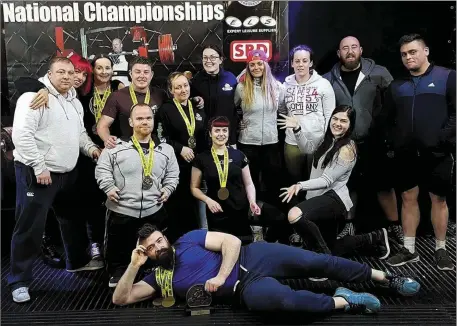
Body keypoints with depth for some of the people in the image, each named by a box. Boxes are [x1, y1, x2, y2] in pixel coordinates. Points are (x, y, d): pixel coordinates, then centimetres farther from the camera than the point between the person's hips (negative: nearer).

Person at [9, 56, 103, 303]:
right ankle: (20, 281, 12)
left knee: (73, 219, 20)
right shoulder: (34, 97, -13)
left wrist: (90, 147, 3)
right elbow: (21, 134, -21)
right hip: (36, 173, -8)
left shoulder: (75, 102, 13)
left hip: (67, 172, 8)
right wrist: (39, 167, -22)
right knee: (30, 227, -2)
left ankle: (77, 261, 40)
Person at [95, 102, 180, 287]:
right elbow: (102, 168, 2)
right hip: (121, 210, -2)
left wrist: (168, 188, 2)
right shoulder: (116, 147, -4)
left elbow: (173, 173, 15)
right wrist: (108, 187, -9)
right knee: (118, 248, 12)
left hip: (154, 210, 2)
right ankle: (117, 275, 34)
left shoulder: (165, 150, 5)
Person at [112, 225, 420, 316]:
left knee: (318, 262, -12)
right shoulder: (159, 278, 11)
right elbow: (120, 299, 5)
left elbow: (232, 241, -3)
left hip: (253, 257, 1)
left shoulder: (190, 239, 5)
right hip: (247, 287, 0)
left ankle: (387, 278, 4)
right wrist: (134, 265, -10)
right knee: (279, 298, -34)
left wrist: (221, 275, -16)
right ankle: (343, 301, -15)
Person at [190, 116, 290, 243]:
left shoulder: (239, 155, 3)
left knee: (280, 219, -18)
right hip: (219, 214, -1)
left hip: (242, 208, 1)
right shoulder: (201, 159, -1)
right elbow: (194, 187, 4)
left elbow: (248, 183, 6)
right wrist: (208, 200, -14)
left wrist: (252, 201, -12)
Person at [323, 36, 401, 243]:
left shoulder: (379, 74, -3)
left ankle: (395, 226, 23)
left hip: (375, 142, -1)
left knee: (384, 185, 7)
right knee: (348, 185, 14)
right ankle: (349, 224, 29)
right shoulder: (329, 80, 1)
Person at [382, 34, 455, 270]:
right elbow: (388, 119, 15)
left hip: (436, 154, -3)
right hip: (406, 154, 4)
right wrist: (394, 142, 2)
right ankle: (409, 250, 19)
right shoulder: (397, 85, 13)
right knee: (408, 199, 8)